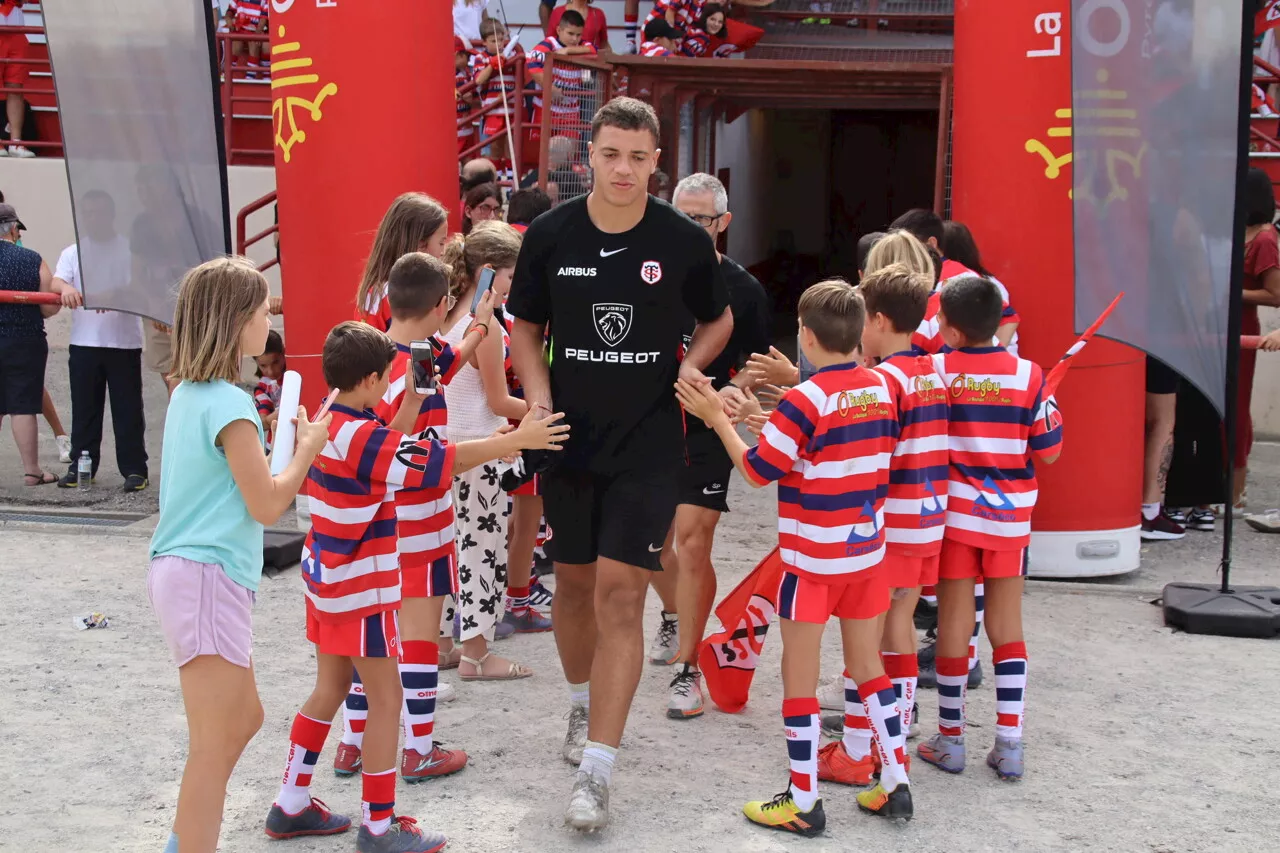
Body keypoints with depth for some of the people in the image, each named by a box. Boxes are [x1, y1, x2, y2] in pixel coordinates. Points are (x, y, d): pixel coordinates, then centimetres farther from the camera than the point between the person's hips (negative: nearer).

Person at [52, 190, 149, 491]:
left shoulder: (129, 249, 4)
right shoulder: (73, 253, 11)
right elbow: (56, 282, -3)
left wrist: (114, 294, -26)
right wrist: (66, 290, -27)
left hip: (124, 342, -3)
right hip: (84, 342, 3)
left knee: (127, 408, -1)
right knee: (84, 407, 7)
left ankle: (134, 468, 5)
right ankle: (80, 466, 16)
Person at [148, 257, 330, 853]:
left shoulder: (188, 394, 11)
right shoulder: (229, 403, -17)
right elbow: (268, 505, -14)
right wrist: (308, 447, -1)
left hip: (181, 572, 10)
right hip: (208, 579, -10)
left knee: (243, 718, 20)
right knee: (216, 746, -3)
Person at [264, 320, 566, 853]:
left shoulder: (326, 423, 4)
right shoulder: (363, 438, -23)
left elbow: (390, 448, 16)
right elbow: (444, 460, -23)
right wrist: (514, 441, -14)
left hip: (326, 579, 9)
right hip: (360, 589, -9)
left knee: (330, 689, 19)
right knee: (386, 700, 1)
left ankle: (291, 805, 27)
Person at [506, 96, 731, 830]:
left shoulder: (685, 241, -8)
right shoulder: (549, 235, -5)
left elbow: (719, 319, 9)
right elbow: (526, 328, 7)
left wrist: (692, 363, -11)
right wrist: (538, 398, -9)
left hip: (649, 445, -2)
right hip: (570, 438, 3)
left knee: (620, 595, -8)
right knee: (574, 582, 16)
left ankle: (596, 773, -5)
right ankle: (585, 704, 42)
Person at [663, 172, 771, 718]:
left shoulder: (743, 290, -2)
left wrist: (733, 390, -14)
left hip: (705, 432, -4)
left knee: (692, 541, -8)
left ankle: (687, 669, -1)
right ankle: (674, 615, 42)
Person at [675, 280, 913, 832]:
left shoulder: (804, 401, -18)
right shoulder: (882, 388, 1)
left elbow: (757, 471, -13)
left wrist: (718, 418, -4)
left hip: (812, 559, -6)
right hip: (867, 552, 6)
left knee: (799, 676, 5)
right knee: (868, 666, 17)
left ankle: (803, 803, 10)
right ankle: (895, 785, 21)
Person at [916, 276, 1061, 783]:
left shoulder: (933, 371, -11)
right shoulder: (1028, 375, -8)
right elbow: (1049, 452, -2)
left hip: (954, 513, -1)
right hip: (1010, 518, 1)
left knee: (954, 623, 8)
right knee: (1007, 625, 11)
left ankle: (950, 740, 17)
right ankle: (1009, 744, 10)